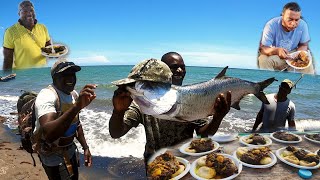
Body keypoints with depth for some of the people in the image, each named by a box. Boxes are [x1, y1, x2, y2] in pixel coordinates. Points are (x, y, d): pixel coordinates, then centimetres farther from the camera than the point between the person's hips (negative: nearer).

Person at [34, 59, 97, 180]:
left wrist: (85, 148, 6)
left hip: (69, 150, 8)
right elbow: (48, 134, -45)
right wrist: (77, 106, -55)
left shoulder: (74, 94, -3)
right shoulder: (46, 96, -28)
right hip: (52, 154, -7)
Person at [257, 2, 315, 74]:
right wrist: (277, 50, -45)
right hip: (274, 55, -3)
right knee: (264, 59, -33)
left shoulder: (303, 25, -12)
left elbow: (304, 45, 0)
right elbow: (263, 48, -24)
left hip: (292, 55, 3)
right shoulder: (271, 25, -22)